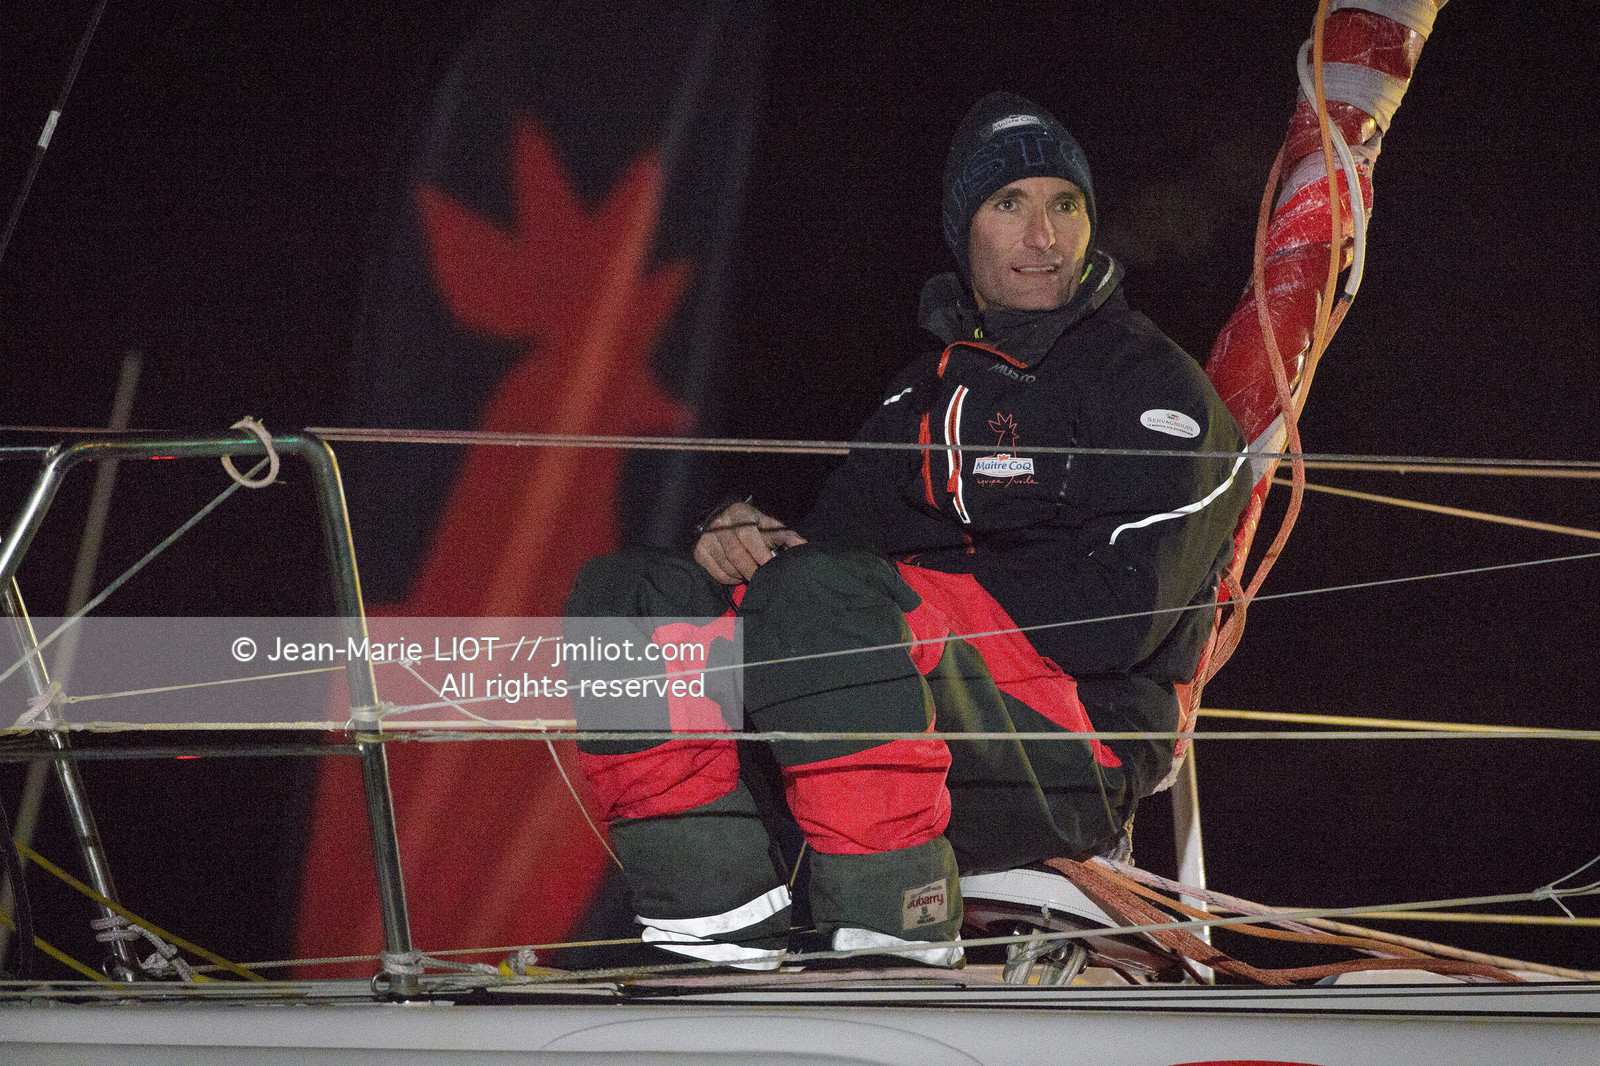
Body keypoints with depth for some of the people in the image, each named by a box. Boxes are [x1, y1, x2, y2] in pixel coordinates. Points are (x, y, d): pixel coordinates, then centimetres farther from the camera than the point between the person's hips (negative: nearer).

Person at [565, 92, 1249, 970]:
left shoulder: (1155, 388, 4)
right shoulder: (935, 388, 26)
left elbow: (1120, 614, -10)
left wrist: (932, 580, -12)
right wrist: (749, 539, -6)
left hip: (1074, 761, -7)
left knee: (822, 591, -35)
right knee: (622, 596, -6)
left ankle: (891, 922, -37)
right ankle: (717, 914, -17)